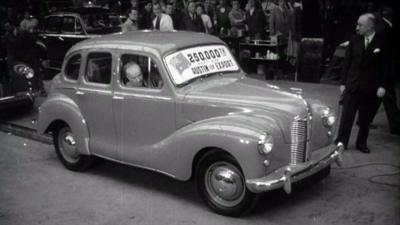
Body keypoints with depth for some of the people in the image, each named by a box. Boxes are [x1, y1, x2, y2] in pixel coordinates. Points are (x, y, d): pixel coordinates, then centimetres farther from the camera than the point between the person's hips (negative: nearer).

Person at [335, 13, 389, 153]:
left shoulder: (382, 42, -6)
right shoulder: (355, 40, 3)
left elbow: (386, 66, -3)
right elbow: (347, 62, 6)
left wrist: (383, 86, -8)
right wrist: (343, 83, 4)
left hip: (371, 88, -2)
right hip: (352, 85, 2)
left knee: (365, 119, 9)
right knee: (346, 116, 3)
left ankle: (361, 143, 24)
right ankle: (341, 143, 11)